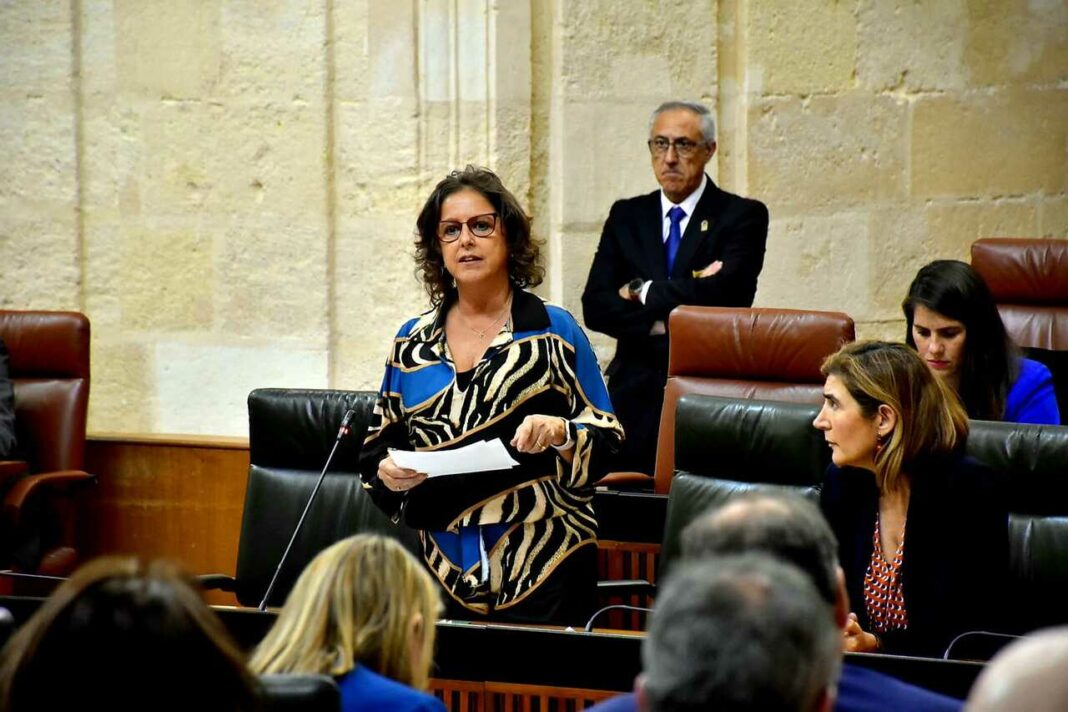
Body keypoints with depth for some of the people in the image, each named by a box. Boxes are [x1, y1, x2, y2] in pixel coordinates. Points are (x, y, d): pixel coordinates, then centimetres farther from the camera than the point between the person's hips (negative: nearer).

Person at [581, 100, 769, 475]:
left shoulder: (742, 216, 2)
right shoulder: (627, 216, 14)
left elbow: (721, 294, -15)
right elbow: (595, 307, 4)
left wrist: (641, 292, -5)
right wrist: (660, 322, -12)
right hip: (636, 398, 3)